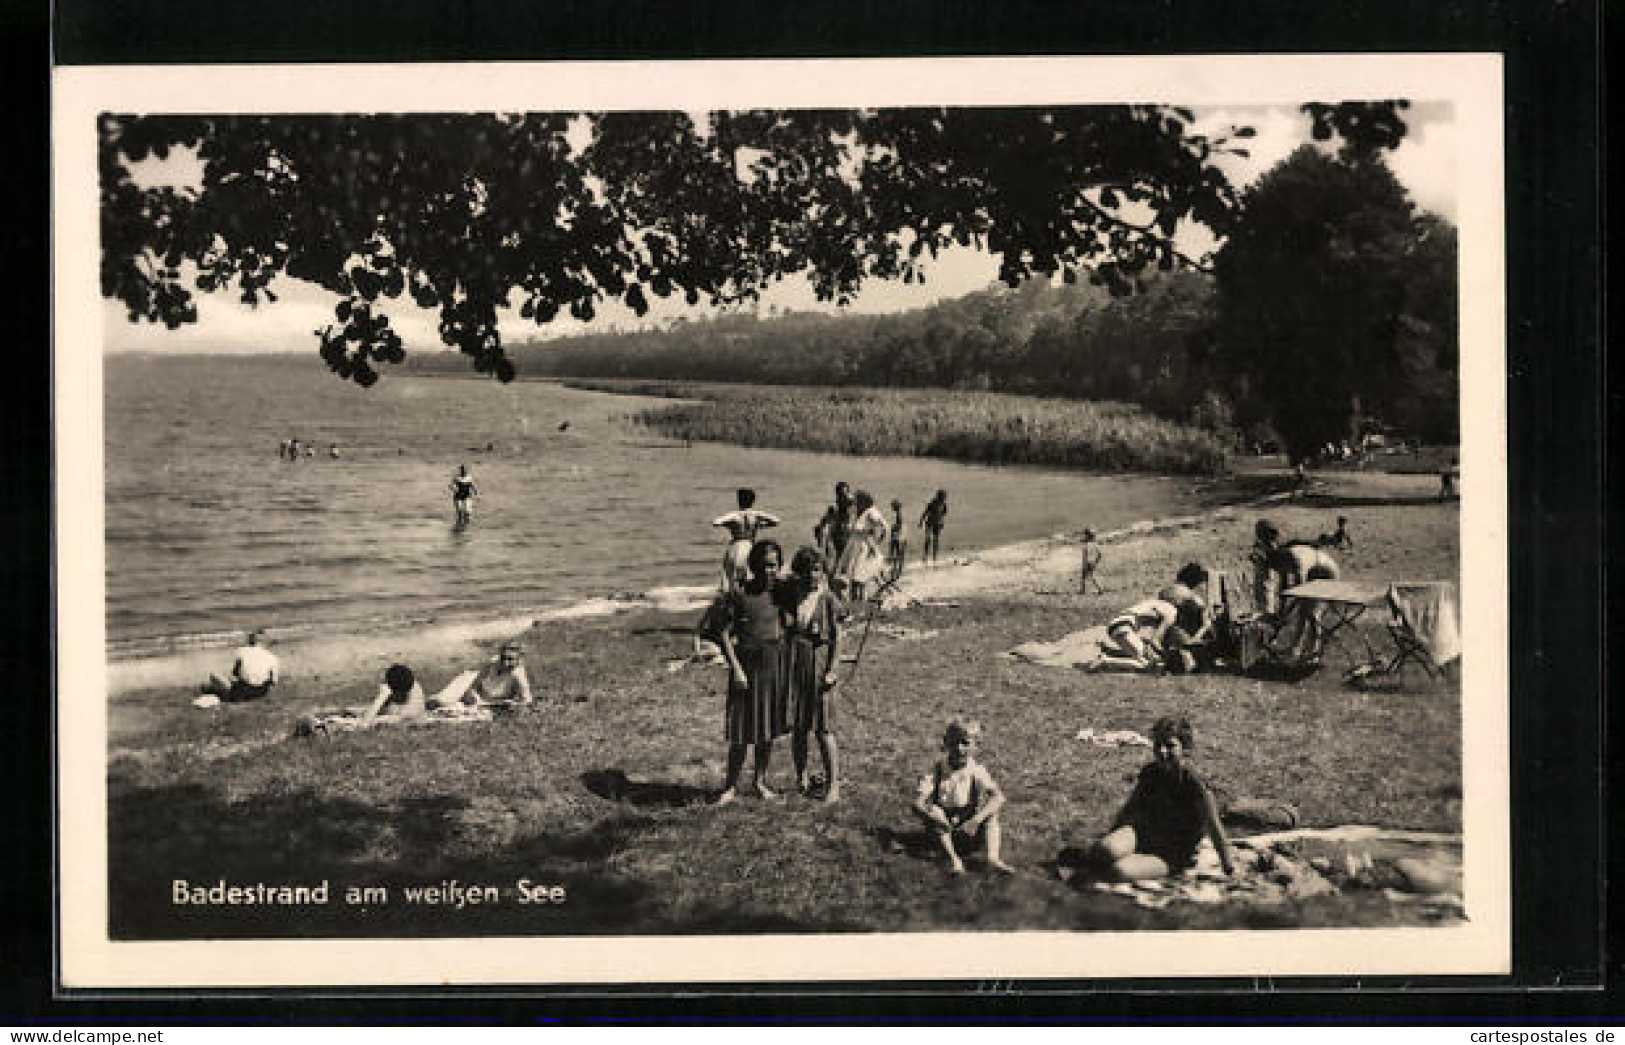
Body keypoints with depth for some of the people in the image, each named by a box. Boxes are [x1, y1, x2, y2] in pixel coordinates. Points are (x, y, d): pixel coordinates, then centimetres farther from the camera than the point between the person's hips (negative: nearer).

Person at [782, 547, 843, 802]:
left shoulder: (827, 598, -5)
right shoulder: (791, 593, 5)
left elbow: (837, 637, -5)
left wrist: (832, 670, -11)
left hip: (819, 660, -4)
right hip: (793, 661, 4)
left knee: (824, 728, -5)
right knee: (797, 726, 9)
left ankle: (833, 783, 0)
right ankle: (801, 778, 21)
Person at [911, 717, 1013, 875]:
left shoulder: (976, 770, -9)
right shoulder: (938, 771, -10)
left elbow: (999, 797, -22)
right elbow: (917, 803, -20)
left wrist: (975, 820, -35)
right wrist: (932, 815, -41)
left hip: (969, 829, 0)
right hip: (945, 832, 0)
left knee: (990, 810, -22)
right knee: (934, 810, -27)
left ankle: (993, 858, -37)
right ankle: (953, 859, -38)